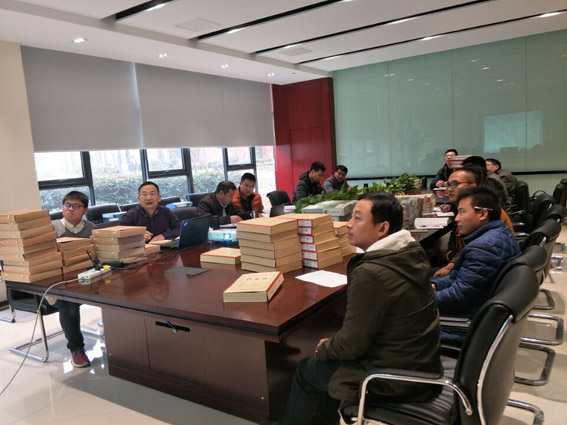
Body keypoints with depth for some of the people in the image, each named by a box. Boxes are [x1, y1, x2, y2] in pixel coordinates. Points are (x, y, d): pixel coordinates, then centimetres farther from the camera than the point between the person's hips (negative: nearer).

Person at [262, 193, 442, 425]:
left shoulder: (371, 273, -30)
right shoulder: (412, 253, -2)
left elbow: (351, 344, -20)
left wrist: (324, 347, -2)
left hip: (396, 377, -8)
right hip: (421, 362, 8)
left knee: (306, 369, 13)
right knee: (331, 356, 24)